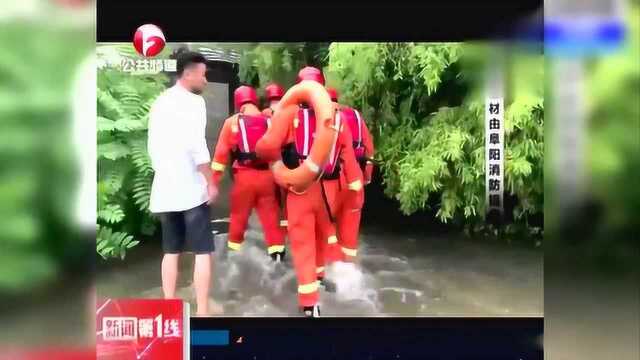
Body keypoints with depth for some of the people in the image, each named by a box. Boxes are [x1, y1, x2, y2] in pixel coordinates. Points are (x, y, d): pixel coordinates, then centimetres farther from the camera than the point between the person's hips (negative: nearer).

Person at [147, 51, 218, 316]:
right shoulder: (193, 101, -9)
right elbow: (196, 145, -18)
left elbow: (153, 146, 16)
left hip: (165, 188, 7)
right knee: (203, 252, -1)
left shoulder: (159, 102, 14)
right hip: (191, 188, -7)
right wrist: (211, 182, -12)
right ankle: (202, 312, -2)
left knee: (171, 251, 13)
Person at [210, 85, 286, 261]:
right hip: (267, 175, 2)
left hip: (244, 176, -1)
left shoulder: (232, 122, -2)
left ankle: (234, 247, 26)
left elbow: (222, 151, -3)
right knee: (271, 215, 9)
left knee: (239, 215, 14)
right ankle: (277, 250, 9)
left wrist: (214, 178, 2)